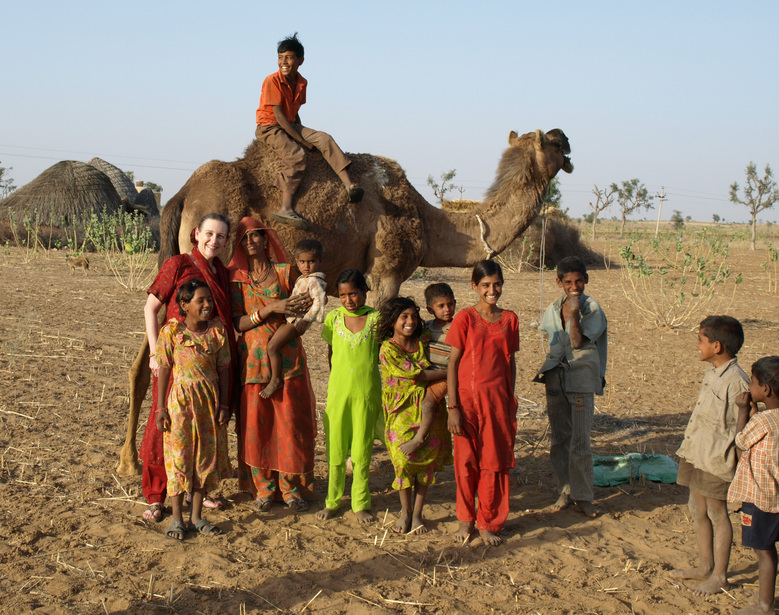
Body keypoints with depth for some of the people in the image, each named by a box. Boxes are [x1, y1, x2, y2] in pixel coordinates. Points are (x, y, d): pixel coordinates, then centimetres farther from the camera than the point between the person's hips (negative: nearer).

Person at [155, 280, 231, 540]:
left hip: (209, 401, 3)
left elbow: (223, 369, 3)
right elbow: (164, 369, -5)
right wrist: (161, 408, -6)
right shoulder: (172, 331, -9)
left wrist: (224, 404, 2)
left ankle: (196, 516, 23)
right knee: (179, 457, 3)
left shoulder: (217, 331, -1)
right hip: (180, 401, -3)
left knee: (205, 457, 9)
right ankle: (177, 517, 16)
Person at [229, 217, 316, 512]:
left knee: (291, 424, 1)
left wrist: (304, 308, -16)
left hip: (287, 358, 0)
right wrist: (271, 309, -18)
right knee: (256, 426, 3)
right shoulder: (236, 277, 4)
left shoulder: (285, 272, 4)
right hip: (253, 360, 0)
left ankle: (291, 488, 15)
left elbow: (300, 318, 7)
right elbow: (238, 323, -5)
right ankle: (263, 488, 18)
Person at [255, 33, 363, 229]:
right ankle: (285, 209, -39)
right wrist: (302, 141, -20)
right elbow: (279, 116, -20)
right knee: (296, 155, -30)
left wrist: (303, 134, 2)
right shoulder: (272, 81, -17)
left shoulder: (301, 83, 5)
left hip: (291, 126, 7)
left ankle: (349, 185, -22)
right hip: (269, 128, -7)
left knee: (324, 139, -13)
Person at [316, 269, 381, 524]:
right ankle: (332, 501, 22)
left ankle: (361, 503, 21)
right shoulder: (333, 318, 0)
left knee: (362, 449, 7)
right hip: (338, 390, 1)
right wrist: (339, 375, 7)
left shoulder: (375, 318, -4)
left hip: (367, 392, -1)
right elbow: (331, 353, 11)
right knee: (335, 448, 7)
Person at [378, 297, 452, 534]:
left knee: (426, 461, 4)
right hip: (401, 412, -4)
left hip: (428, 410, 4)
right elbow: (417, 375, -16)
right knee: (403, 460, -4)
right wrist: (451, 372, -15)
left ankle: (417, 513, 17)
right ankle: (406, 512, 17)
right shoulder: (388, 350, -11)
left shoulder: (422, 344, 5)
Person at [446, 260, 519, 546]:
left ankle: (488, 523, 19)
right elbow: (453, 363, -4)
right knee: (466, 461, 6)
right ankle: (466, 520, 23)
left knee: (494, 463, 6)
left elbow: (511, 362, 11)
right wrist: (453, 406, -9)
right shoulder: (465, 318, -4)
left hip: (498, 399, 3)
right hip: (468, 396, -2)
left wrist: (510, 402, 7)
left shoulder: (509, 319, 6)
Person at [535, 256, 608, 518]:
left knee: (580, 441, -7)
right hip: (555, 379, 5)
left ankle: (583, 496, 3)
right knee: (559, 439, 9)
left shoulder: (592, 308, -6)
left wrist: (574, 312, -20)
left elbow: (577, 342, -16)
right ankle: (566, 491, 20)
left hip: (581, 380, -5)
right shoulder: (553, 309, 10)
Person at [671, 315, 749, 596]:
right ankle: (706, 566, 31)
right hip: (697, 454, 9)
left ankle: (719, 576, 17)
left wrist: (734, 464, -16)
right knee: (697, 509, 17)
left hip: (717, 459, -9)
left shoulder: (735, 381, -21)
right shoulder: (712, 372, 7)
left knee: (717, 514, 4)